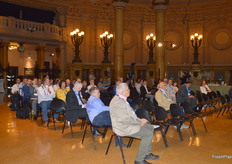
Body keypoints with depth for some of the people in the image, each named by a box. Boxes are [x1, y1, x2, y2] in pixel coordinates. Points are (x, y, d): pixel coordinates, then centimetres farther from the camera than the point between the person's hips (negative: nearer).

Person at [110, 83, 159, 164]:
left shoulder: (122, 99, 11)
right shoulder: (117, 102, -23)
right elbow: (125, 119, -26)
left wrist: (139, 120, 3)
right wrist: (139, 122, -15)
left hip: (128, 123, 11)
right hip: (123, 127, -11)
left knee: (150, 128, 11)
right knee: (148, 133, -16)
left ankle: (147, 153, 21)